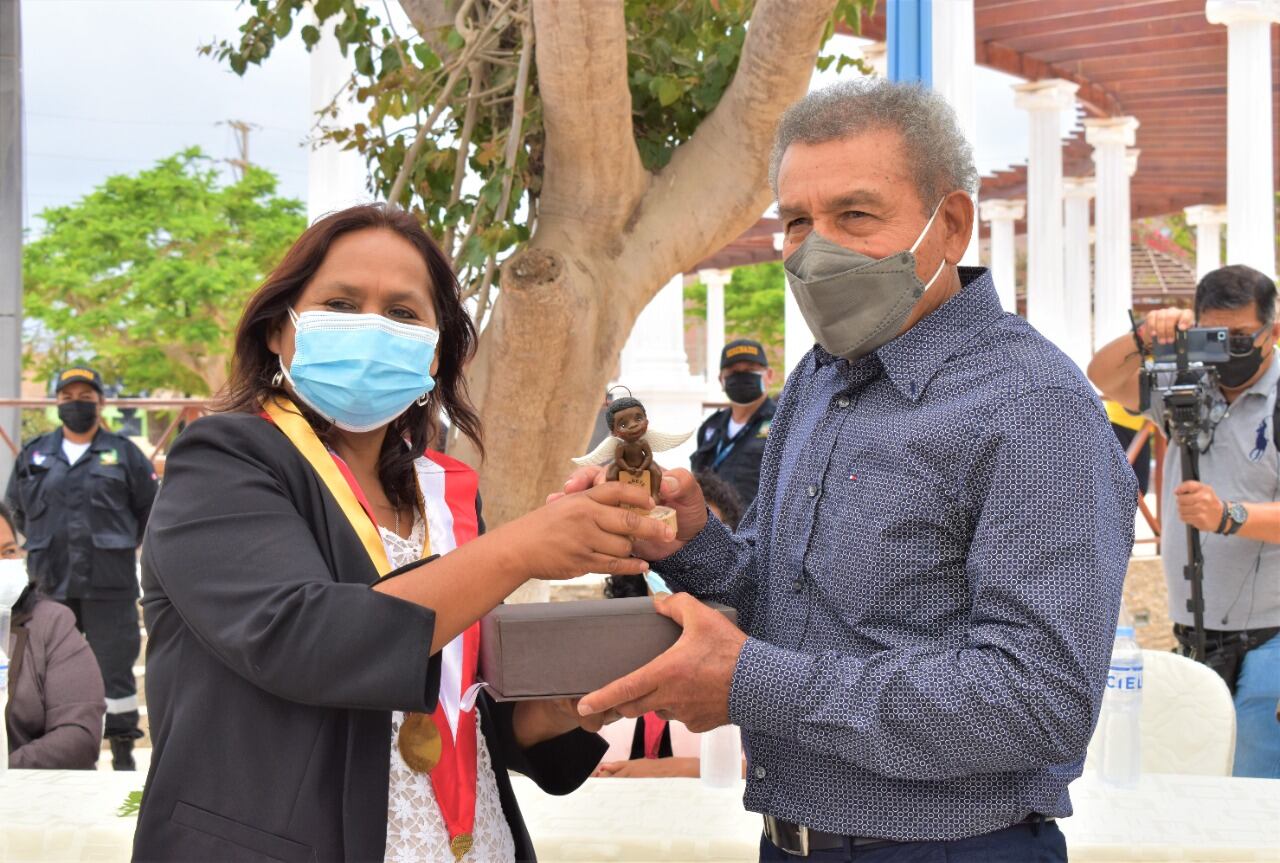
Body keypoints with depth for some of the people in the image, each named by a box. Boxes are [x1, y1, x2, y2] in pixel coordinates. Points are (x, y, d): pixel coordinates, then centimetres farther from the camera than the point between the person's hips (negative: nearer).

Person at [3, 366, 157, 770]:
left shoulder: (123, 453, 4)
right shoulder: (34, 454, 11)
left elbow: (150, 510, 8)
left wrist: (119, 546, 9)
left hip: (110, 584, -3)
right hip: (52, 583, 3)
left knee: (116, 667, -1)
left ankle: (123, 749, 8)